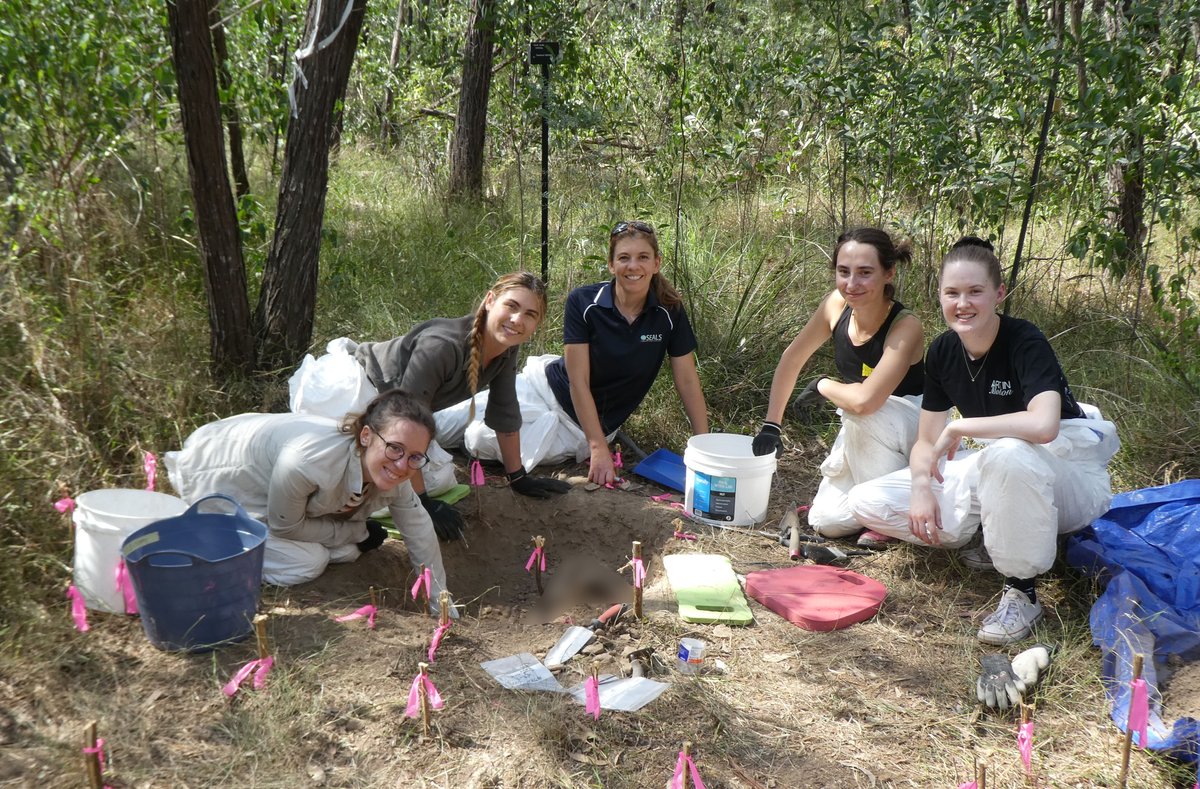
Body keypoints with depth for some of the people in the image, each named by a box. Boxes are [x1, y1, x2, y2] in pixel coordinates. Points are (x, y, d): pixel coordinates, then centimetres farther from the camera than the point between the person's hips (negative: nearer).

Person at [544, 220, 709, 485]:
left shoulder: (670, 311, -13)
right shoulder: (583, 302, -20)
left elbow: (687, 381, -5)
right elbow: (578, 382, -19)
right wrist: (599, 449, -23)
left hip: (604, 421, 2)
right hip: (559, 398, -1)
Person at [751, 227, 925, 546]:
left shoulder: (906, 327, -30)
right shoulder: (837, 305, -12)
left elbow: (864, 400, -40)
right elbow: (792, 360, 0)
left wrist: (820, 386, -20)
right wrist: (771, 426, 2)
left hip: (916, 428, -5)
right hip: (865, 433, 5)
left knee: (859, 412, -36)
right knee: (826, 522, -9)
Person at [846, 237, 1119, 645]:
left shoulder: (1025, 342, -22)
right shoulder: (942, 351, -4)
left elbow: (1043, 425, -41)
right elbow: (927, 441, 1)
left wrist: (958, 428, -29)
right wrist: (921, 485, -20)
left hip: (1066, 474, -6)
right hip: (995, 470, 6)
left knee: (1008, 453, -44)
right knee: (867, 503, -6)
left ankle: (1023, 590, -21)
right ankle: (993, 539, 6)